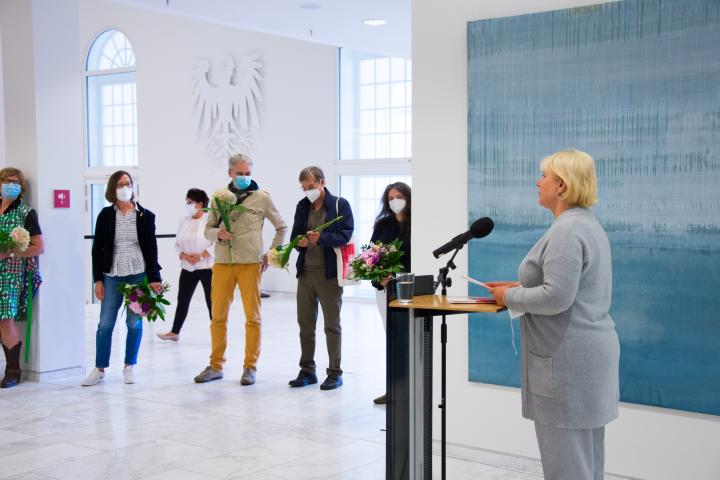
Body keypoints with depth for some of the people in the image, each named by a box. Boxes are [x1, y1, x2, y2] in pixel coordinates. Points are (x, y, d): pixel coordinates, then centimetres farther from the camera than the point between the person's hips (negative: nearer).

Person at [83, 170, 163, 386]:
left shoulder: (145, 216, 3)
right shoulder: (105, 215, 4)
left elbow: (151, 248, 3)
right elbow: (97, 248, 5)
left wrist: (154, 278, -3)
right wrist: (98, 279, 0)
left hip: (138, 274, 0)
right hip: (112, 275, 1)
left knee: (134, 322, 3)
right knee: (105, 323, 0)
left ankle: (129, 366, 17)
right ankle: (99, 369, 10)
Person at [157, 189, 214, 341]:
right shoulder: (184, 221, 8)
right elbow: (177, 244, 10)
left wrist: (200, 256, -18)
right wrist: (184, 256, -8)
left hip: (207, 267, -6)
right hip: (188, 268, 6)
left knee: (211, 301, -2)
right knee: (183, 300, 11)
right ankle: (174, 332, 21)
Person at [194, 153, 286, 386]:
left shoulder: (262, 197, 2)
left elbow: (281, 227, 12)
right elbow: (208, 229, 11)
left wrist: (270, 254, 6)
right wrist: (218, 234, -11)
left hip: (250, 263, -2)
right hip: (222, 262, 2)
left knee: (252, 316, 2)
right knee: (218, 316, 6)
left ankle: (250, 367, 11)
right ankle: (215, 366, 17)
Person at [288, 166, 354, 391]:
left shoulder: (340, 205, -4)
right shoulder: (302, 206, 12)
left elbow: (345, 235, -12)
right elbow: (295, 235, 13)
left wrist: (321, 239, -24)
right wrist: (301, 242, -10)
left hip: (329, 273, -5)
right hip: (305, 271, 5)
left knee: (332, 325, 3)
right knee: (305, 323, 10)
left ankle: (335, 373, 11)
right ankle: (307, 371, 20)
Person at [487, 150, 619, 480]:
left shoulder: (567, 230, -18)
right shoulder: (587, 224, 15)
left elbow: (557, 297, -25)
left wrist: (510, 298, -10)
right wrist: (519, 287, 12)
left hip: (568, 358, -11)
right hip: (588, 351, 11)